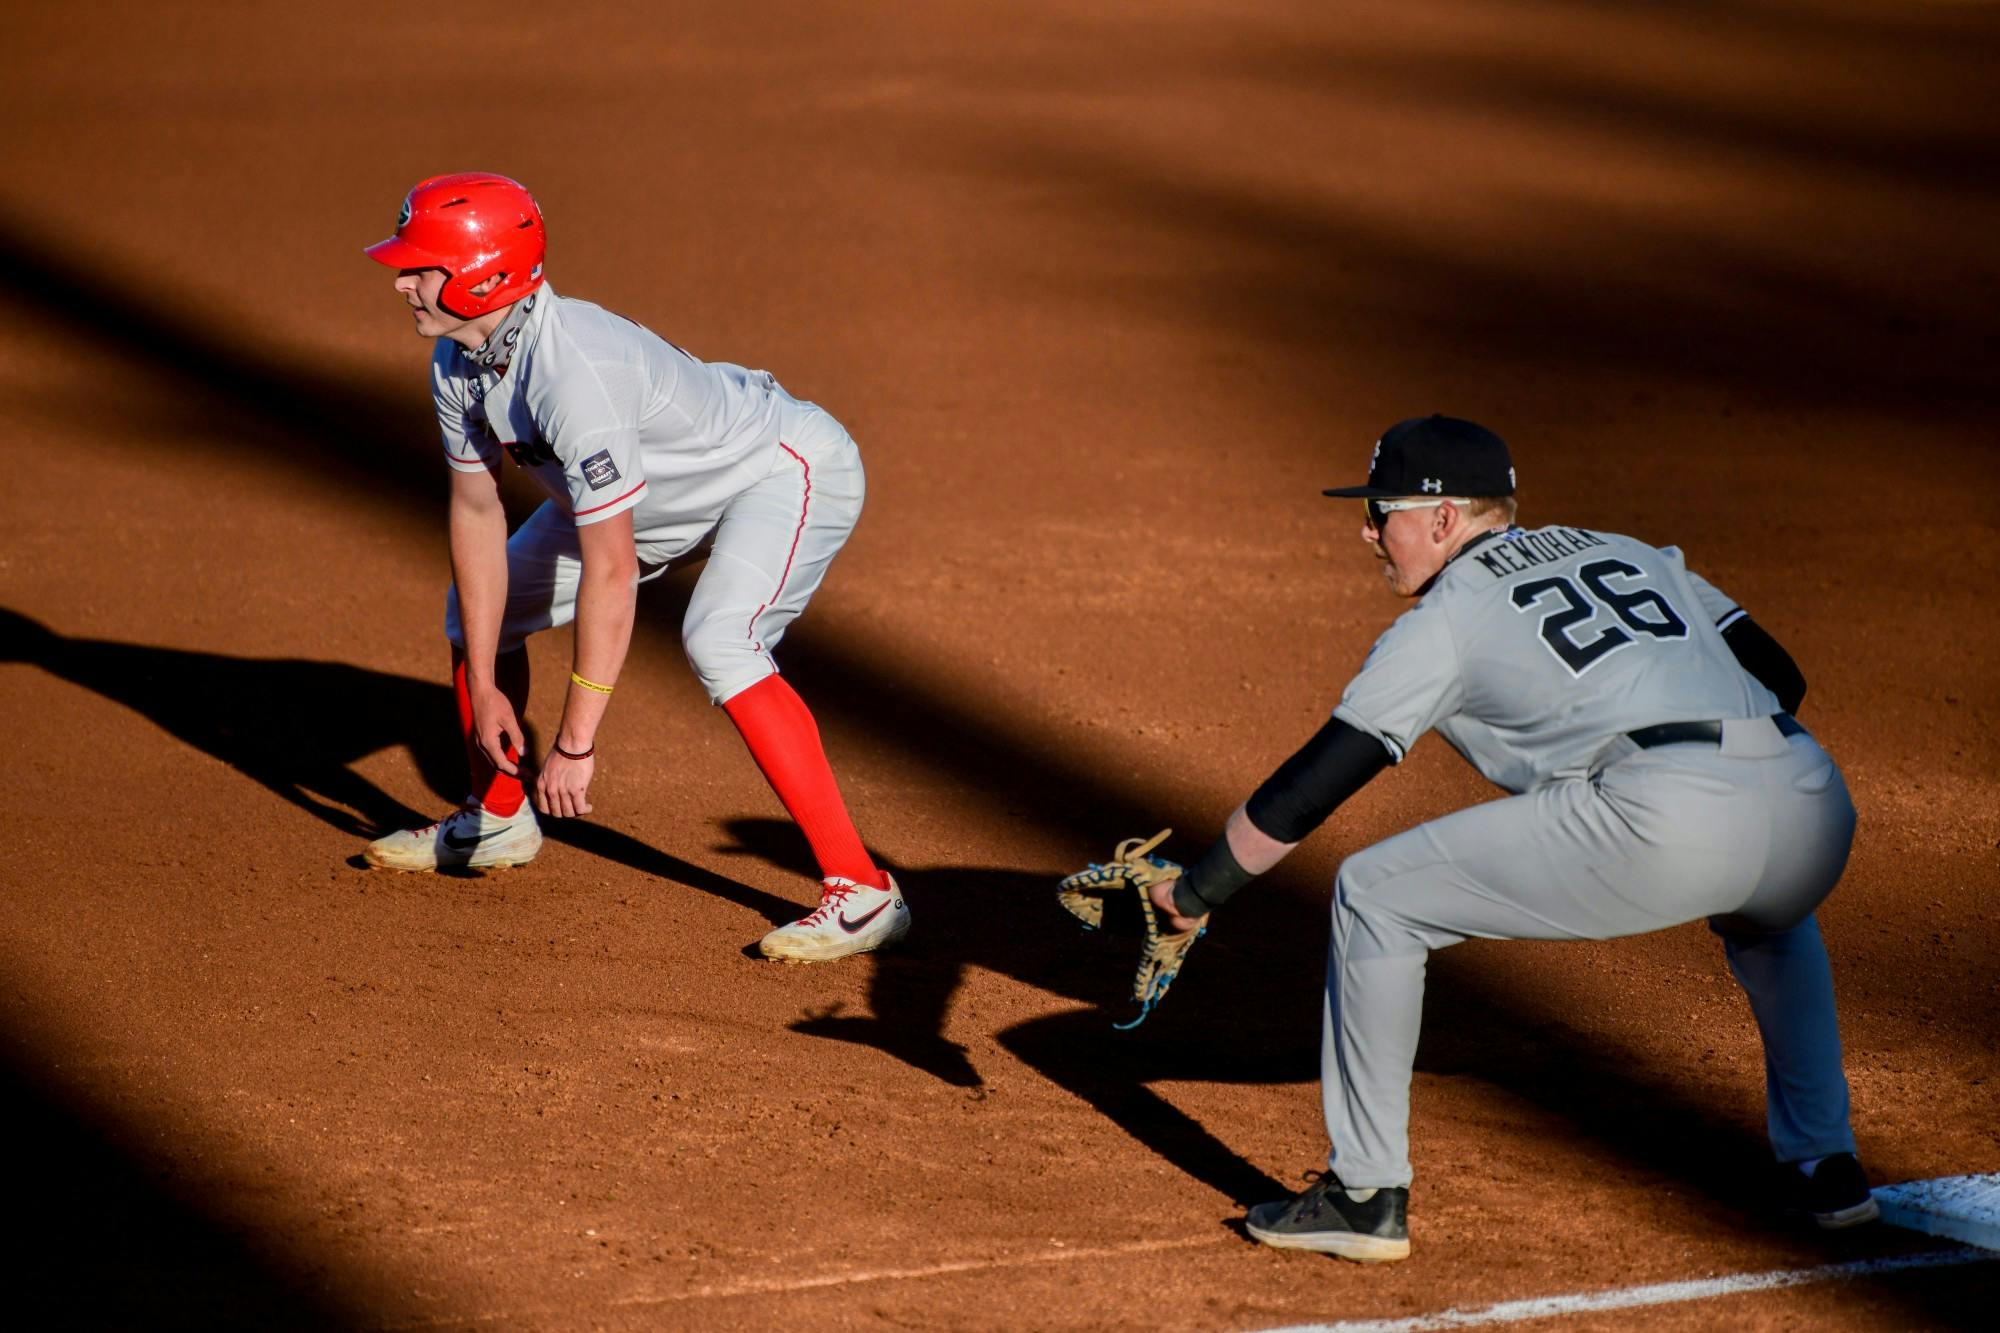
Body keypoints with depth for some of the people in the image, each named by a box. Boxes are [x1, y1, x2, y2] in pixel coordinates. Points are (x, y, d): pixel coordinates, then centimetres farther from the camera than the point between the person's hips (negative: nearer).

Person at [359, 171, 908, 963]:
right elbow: (476, 511, -1)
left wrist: (577, 741, -36)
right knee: (478, 602, 14)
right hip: (659, 502, 10)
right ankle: (496, 819, 38)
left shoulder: (571, 373, -39)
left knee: (717, 642, -35)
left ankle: (861, 892, -32)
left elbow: (610, 574, -38)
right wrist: (483, 685, -2)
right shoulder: (458, 361, -11)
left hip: (787, 472, -10)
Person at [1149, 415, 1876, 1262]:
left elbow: (1312, 787, 12)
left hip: (1668, 814, -6)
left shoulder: (1447, 615, 14)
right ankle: (1825, 1168, 36)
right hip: (1816, 805, 7)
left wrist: (1196, 891, 23)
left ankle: (1366, 1195, 9)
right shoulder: (1630, 553, 30)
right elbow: (1779, 676, 27)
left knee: (1373, 897, 8)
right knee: (1763, 914, 45)